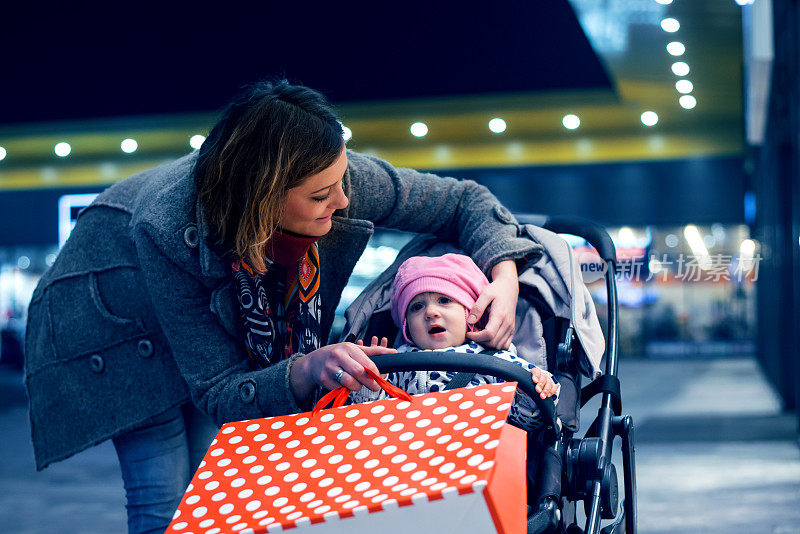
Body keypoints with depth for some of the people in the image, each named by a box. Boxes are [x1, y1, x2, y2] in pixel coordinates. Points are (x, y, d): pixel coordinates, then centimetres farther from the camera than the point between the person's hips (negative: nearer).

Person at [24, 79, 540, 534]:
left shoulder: (342, 179, -32)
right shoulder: (170, 227, -43)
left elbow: (463, 199, -16)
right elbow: (217, 392, -35)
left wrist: (504, 275, -33)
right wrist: (307, 370, -52)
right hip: (117, 319, -4)